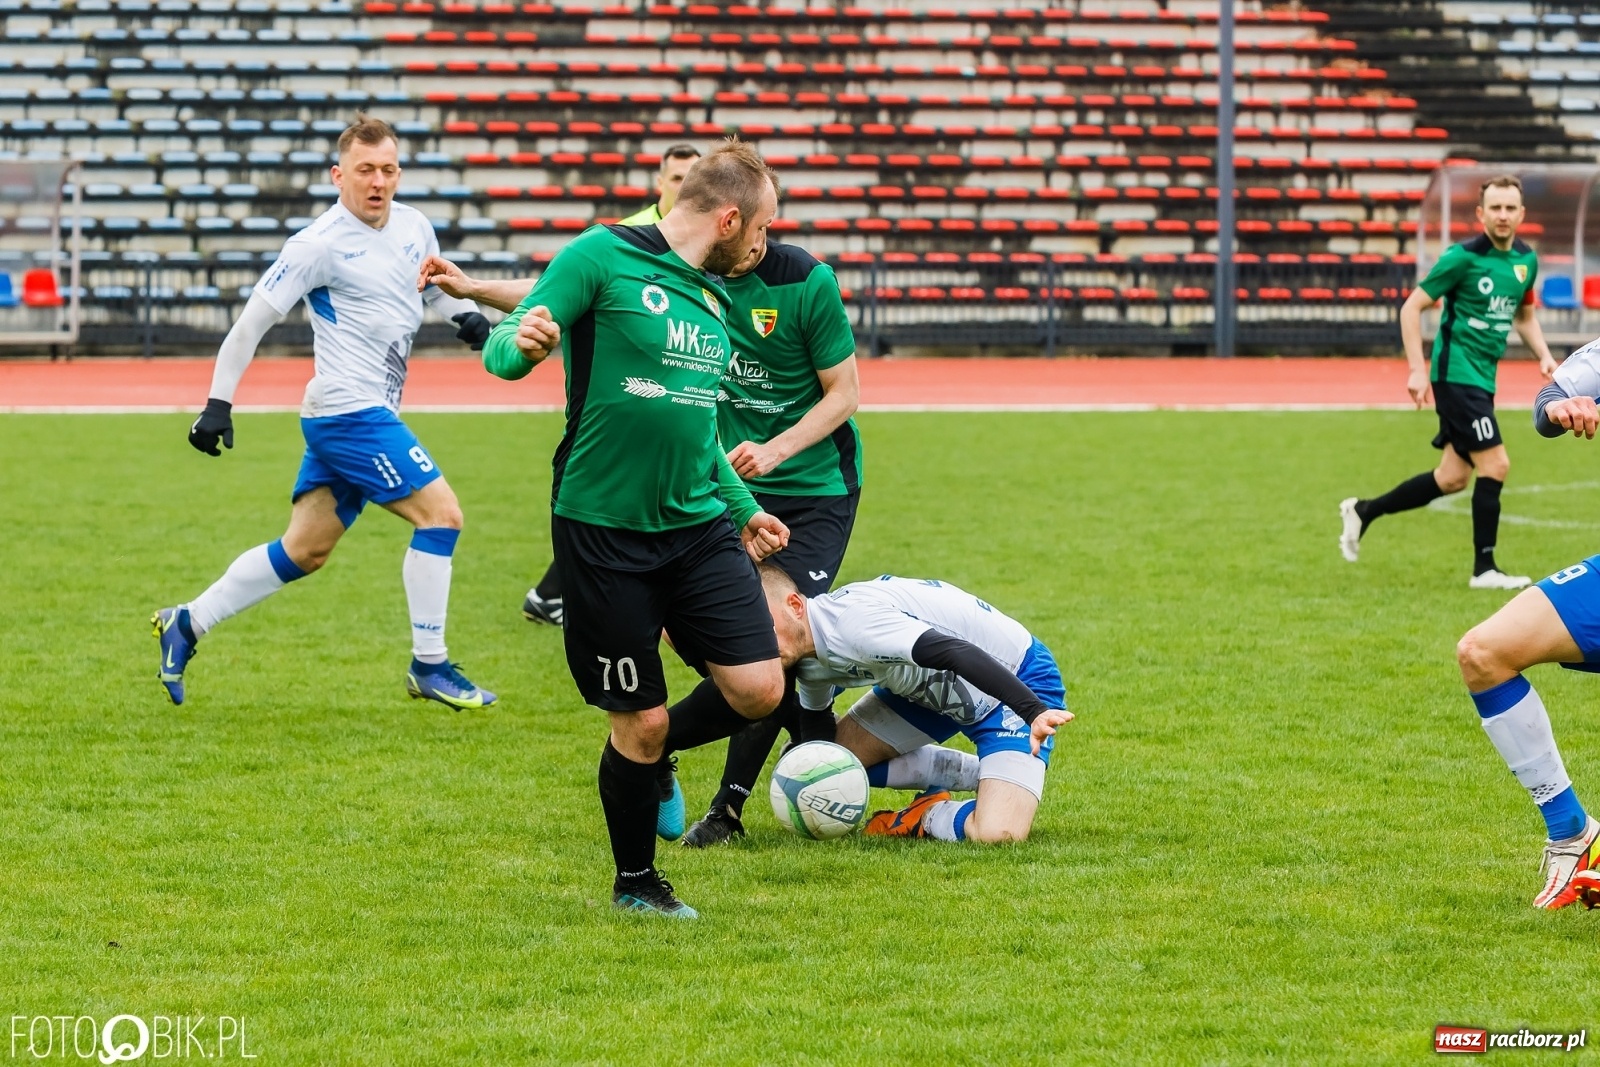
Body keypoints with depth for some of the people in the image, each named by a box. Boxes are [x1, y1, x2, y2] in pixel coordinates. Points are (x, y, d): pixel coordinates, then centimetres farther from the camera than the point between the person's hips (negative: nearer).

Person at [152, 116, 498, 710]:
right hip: (348, 411, -8)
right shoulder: (321, 244, -13)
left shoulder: (414, 227, 8)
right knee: (440, 511, -13)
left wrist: (465, 314, 7)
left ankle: (187, 624, 23)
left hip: (369, 414, 8)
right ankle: (429, 667, -6)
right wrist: (218, 402, -11)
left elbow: (434, 284, 29)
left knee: (304, 551, 12)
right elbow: (255, 318, -9)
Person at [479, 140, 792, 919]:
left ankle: (654, 759, 24)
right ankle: (635, 882, 22)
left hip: (698, 526, 7)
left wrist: (741, 508, 34)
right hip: (603, 532, -7)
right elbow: (503, 350, -13)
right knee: (639, 721, 0)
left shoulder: (710, 296, 14)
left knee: (758, 688, -6)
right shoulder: (602, 257, -8)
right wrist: (520, 342, -36)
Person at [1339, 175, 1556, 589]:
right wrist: (1418, 370, -16)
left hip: (1483, 377, 8)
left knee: (1452, 478, 12)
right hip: (1457, 372, -8)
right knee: (1495, 464, -11)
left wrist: (1544, 355, 6)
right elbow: (1411, 308, -10)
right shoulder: (1463, 257, -13)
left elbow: (1524, 316, 24)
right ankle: (1484, 569, -1)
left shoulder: (1526, 260, 7)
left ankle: (1363, 512, 27)